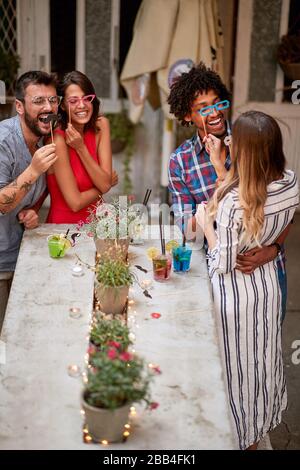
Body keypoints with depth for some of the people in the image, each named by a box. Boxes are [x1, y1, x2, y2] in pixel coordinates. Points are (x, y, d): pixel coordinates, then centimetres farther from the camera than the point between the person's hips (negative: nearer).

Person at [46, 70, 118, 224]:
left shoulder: (101, 125, -2)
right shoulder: (58, 139, -19)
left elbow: (105, 184, -9)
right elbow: (75, 203, -19)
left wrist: (81, 147, -18)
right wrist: (110, 182, -5)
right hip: (65, 223, -5)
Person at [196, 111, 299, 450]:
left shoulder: (235, 202, -31)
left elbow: (223, 264, -22)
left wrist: (205, 224, -9)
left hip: (235, 292, -6)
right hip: (267, 285, 6)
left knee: (234, 365, 16)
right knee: (260, 359, 24)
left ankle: (235, 438, 39)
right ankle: (254, 435, 47)